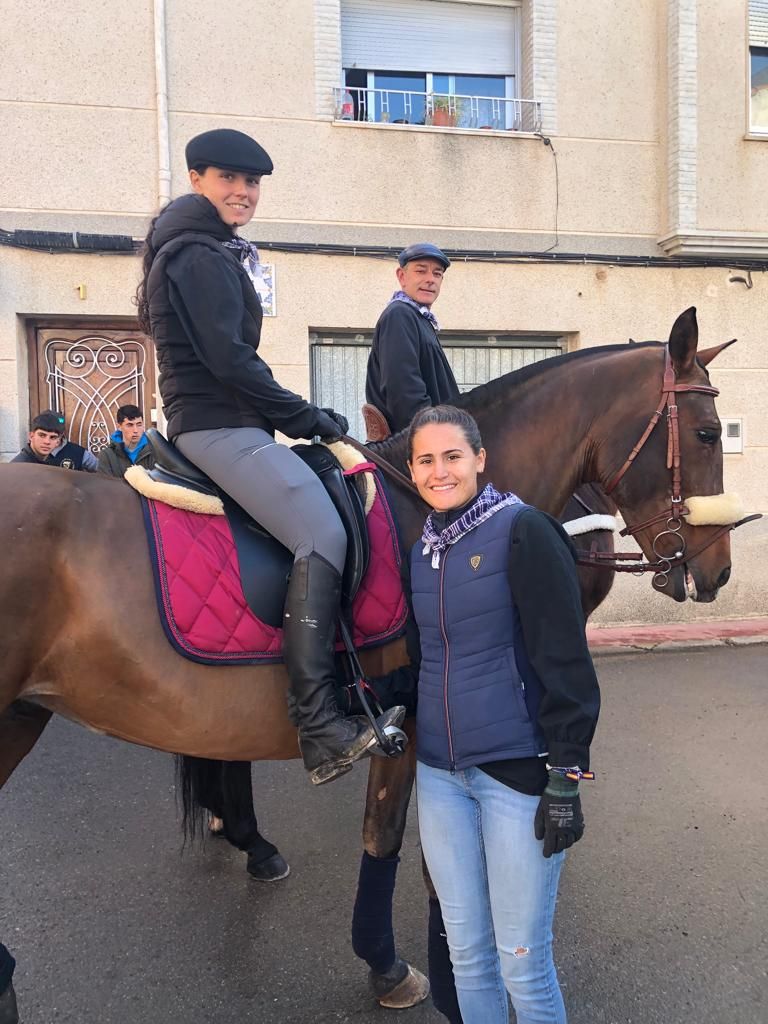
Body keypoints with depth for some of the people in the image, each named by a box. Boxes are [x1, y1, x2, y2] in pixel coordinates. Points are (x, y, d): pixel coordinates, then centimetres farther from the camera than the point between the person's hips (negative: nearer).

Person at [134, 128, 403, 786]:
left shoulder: (214, 254, 25)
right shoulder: (198, 256, -7)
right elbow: (229, 361, -17)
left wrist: (299, 417, 15)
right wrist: (307, 418, -9)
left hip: (223, 423, 11)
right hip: (217, 427, -11)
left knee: (324, 531, 14)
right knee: (323, 535, -25)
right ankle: (322, 731, -27)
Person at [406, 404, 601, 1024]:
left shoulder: (523, 532, -12)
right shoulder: (423, 548, 7)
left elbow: (565, 663, -14)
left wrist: (565, 780, -15)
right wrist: (401, 730, 15)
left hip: (517, 769, -5)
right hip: (439, 771, 6)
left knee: (521, 959, 7)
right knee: (466, 950, 18)